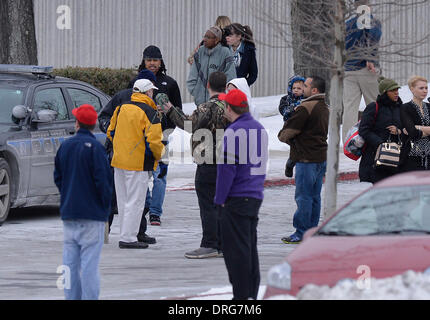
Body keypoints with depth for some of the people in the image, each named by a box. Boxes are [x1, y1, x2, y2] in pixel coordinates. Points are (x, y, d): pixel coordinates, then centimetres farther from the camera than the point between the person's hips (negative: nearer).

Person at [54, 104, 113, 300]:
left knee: (71, 261, 9)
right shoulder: (94, 147, -12)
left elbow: (58, 177, 12)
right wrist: (106, 205, -2)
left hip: (68, 212, 5)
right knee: (89, 261, -5)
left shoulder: (65, 146, 6)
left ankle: (72, 297, 11)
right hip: (92, 213, -5)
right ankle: (89, 297, -7)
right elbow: (102, 179, -14)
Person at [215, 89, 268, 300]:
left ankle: (241, 295, -5)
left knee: (236, 250, -4)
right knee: (250, 247, 14)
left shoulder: (233, 132, -15)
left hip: (236, 198, -9)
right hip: (256, 196, 9)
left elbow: (227, 168, -16)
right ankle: (252, 293, 18)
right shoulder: (260, 129, 12)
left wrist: (220, 199, -10)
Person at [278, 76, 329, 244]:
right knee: (315, 196, 13)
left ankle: (301, 233, -2)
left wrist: (282, 135, 10)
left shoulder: (305, 108, -17)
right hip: (322, 156, 9)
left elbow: (286, 133, -13)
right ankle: (312, 230, 17)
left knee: (303, 197, -4)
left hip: (307, 158, -9)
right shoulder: (325, 107, 14)